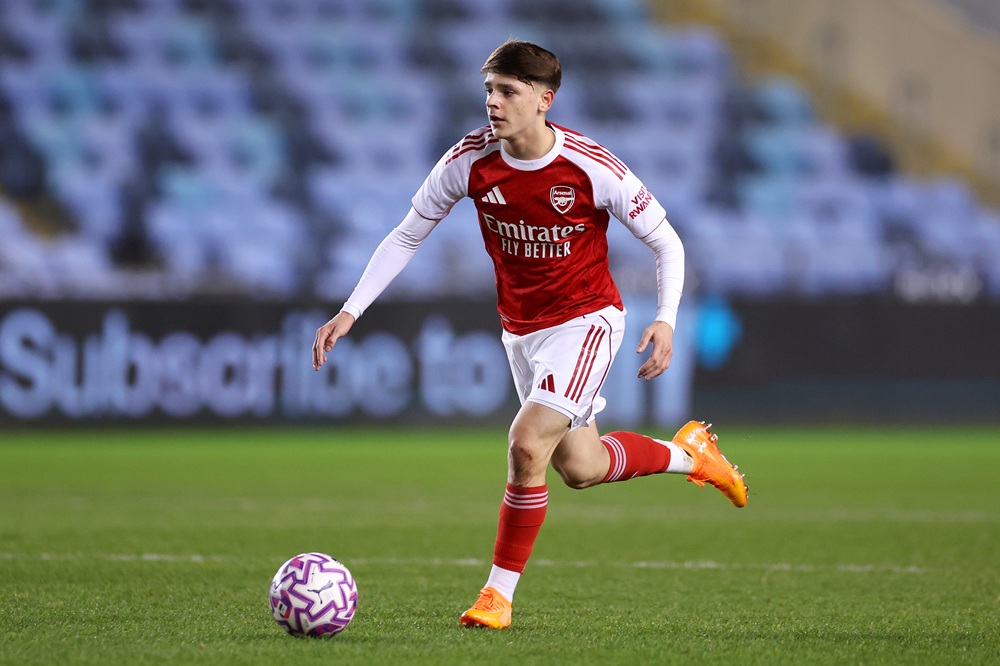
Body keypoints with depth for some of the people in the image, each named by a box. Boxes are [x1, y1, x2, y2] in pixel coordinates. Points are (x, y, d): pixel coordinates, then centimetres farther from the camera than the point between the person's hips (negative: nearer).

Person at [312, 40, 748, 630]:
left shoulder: (591, 168, -22)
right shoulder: (470, 161, -13)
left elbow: (665, 242, -11)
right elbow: (406, 237, -1)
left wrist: (666, 320, -26)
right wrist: (350, 311, -9)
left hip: (586, 320, -5)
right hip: (521, 331, 5)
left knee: (528, 443, -23)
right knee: (580, 468, 12)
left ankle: (500, 592, -9)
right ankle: (687, 454, 41)